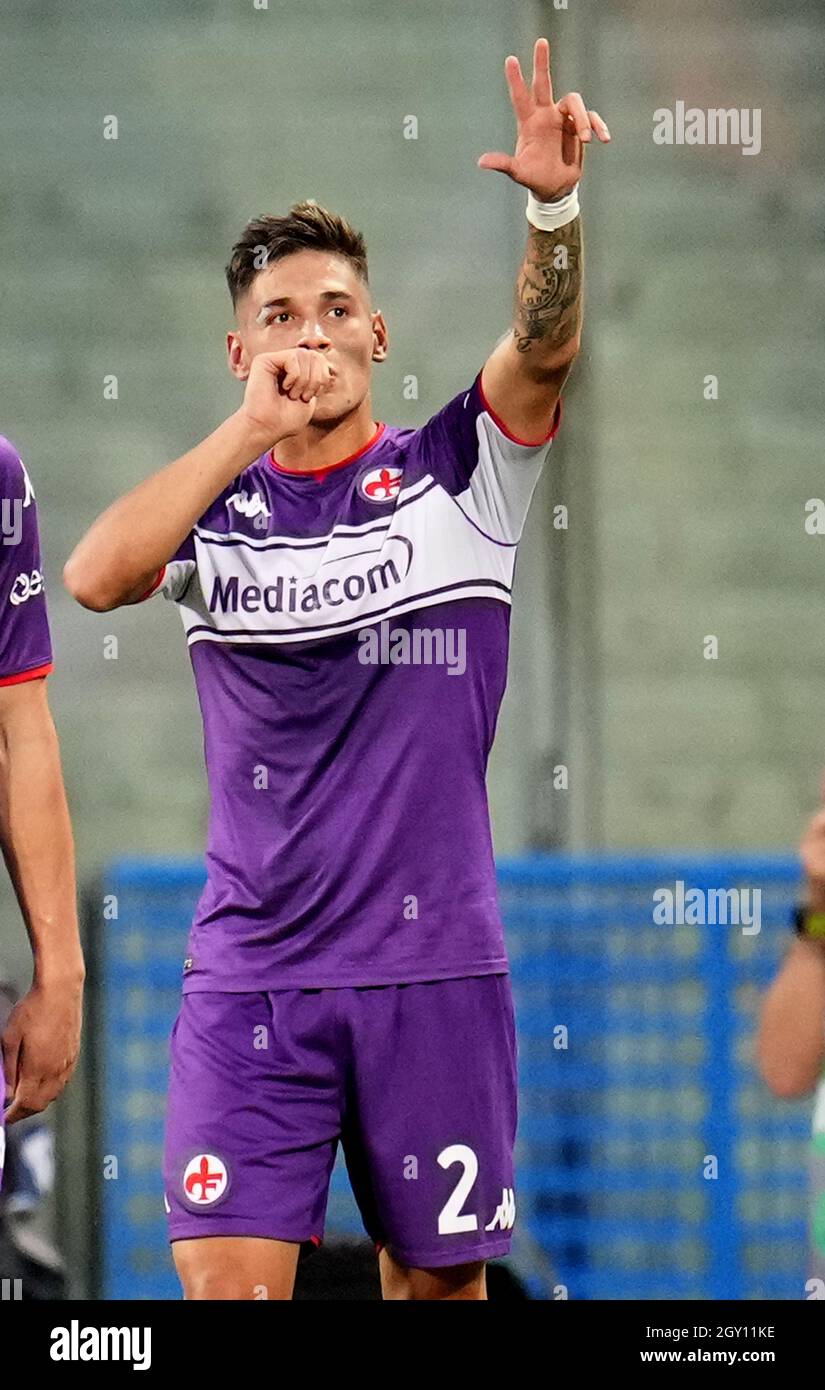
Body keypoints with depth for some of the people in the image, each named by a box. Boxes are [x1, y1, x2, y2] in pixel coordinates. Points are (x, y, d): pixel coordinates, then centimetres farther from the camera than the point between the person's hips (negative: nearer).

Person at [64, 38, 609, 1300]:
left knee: (437, 1278, 6)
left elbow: (543, 350, -13)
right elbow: (96, 575, -14)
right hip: (250, 971, 0)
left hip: (432, 966, 0)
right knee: (227, 1279, -10)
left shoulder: (456, 476, 4)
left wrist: (556, 205, -31)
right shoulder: (218, 510, 6)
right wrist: (251, 429, -14)